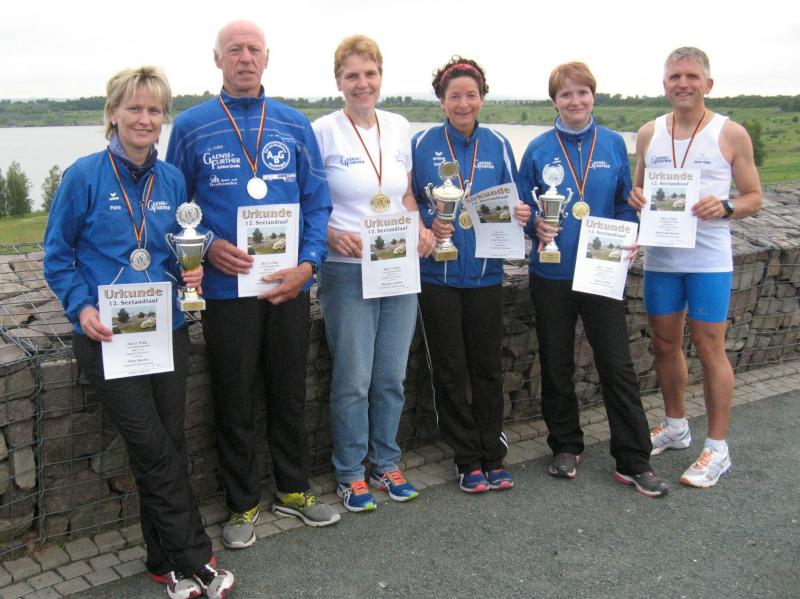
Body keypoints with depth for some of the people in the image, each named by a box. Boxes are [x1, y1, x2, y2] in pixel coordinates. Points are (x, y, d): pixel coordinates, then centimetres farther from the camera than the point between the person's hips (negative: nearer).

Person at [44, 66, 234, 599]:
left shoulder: (172, 180, 7)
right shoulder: (85, 176, -5)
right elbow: (57, 256, 0)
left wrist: (190, 271, -3)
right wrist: (82, 307, -14)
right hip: (107, 336, -4)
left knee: (169, 446, 9)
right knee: (155, 449, -5)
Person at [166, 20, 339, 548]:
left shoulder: (295, 125, 5)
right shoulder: (192, 126, 0)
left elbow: (318, 203, 4)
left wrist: (308, 264, -10)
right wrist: (207, 247, -14)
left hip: (290, 286, 2)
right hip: (226, 285, -2)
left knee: (290, 392, 14)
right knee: (235, 401, 8)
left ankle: (293, 489, 33)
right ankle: (243, 504, 26)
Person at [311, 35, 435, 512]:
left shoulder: (399, 128, 8)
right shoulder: (323, 132, -7)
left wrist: (420, 228, -3)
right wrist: (332, 235, -21)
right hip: (348, 272, -4)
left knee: (392, 377, 12)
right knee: (353, 380, 3)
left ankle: (387, 463, 29)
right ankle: (351, 473, 21)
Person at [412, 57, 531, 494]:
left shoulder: (497, 145, 5)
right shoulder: (422, 144, -1)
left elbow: (514, 203, 10)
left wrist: (521, 214, -12)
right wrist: (429, 225, -17)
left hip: (486, 273, 2)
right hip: (439, 274, -1)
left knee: (487, 367, 8)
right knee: (450, 370, 4)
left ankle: (492, 456, 21)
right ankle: (468, 459, 18)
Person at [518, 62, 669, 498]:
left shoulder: (613, 144, 4)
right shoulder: (538, 150, 1)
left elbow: (626, 204, 9)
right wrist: (537, 226, -15)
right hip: (551, 275, 0)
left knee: (618, 367, 0)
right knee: (556, 367, 11)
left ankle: (633, 462, 12)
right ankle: (566, 447, 29)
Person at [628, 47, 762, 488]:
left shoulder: (731, 134, -2)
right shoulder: (649, 133, 8)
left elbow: (754, 198, 1)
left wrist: (725, 207, -20)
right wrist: (634, 198, -7)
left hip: (709, 261, -4)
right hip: (659, 257, 4)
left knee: (709, 349, -1)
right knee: (665, 344, 13)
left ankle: (717, 448, 11)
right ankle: (675, 426, 32)